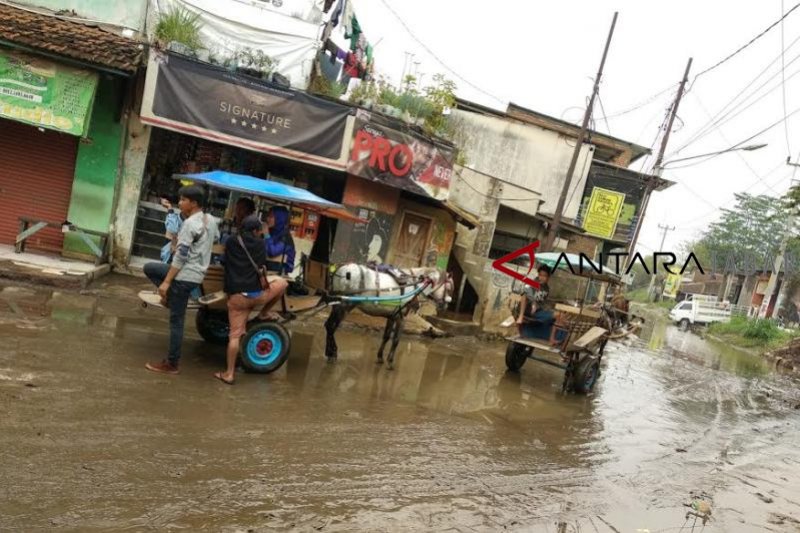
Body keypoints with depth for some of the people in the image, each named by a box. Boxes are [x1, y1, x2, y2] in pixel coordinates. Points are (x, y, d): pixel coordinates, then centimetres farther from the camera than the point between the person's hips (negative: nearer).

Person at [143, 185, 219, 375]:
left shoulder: (190, 223, -18)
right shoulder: (211, 220, 7)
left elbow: (181, 255, -20)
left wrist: (166, 282, -17)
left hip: (186, 276, -9)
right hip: (196, 273, 9)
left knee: (176, 320, 0)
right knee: (149, 268, 20)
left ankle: (172, 364, 8)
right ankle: (171, 298, 15)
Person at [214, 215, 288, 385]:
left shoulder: (230, 243, 8)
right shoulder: (259, 244, 3)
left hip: (236, 297, 2)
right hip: (256, 294, -2)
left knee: (235, 335, 9)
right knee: (282, 282, 24)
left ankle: (229, 373, 9)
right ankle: (264, 313, 24)